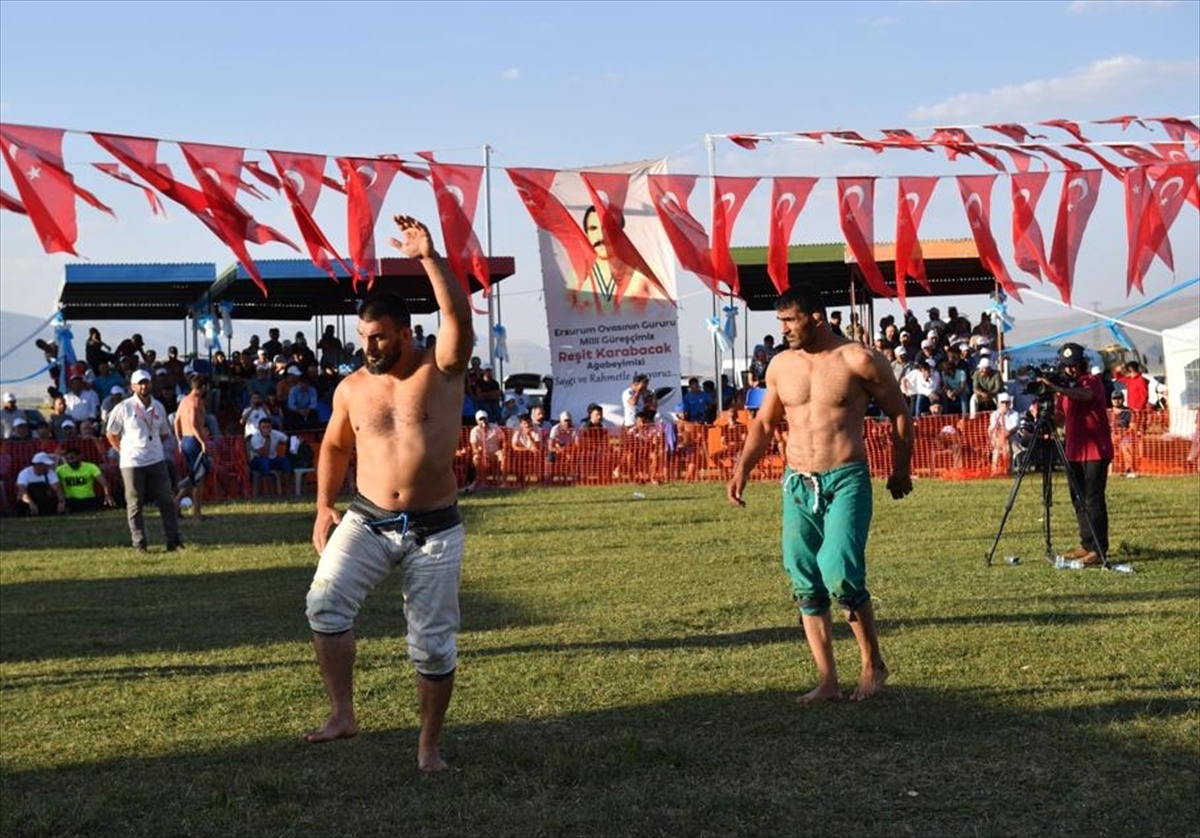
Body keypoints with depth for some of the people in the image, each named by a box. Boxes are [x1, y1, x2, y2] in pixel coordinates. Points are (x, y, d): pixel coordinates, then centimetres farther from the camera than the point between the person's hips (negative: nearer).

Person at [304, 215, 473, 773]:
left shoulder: (440, 370, -4)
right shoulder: (351, 388, 6)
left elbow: (459, 316, -22)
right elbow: (334, 446, 20)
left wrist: (428, 257, -29)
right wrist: (323, 507, 10)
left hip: (434, 528, -2)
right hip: (366, 521, 2)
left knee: (434, 644, 3)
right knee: (325, 602, -21)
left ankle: (429, 742, 20)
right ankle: (343, 714, -10)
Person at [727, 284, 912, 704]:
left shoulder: (858, 360, -5)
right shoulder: (780, 366, 9)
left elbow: (899, 413, 5)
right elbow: (764, 423, 19)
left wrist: (900, 470, 9)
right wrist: (742, 469, 6)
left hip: (846, 480, -5)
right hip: (797, 484, 5)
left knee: (840, 573, -18)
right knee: (805, 584, 2)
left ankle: (873, 665, 3)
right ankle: (827, 680, 11)